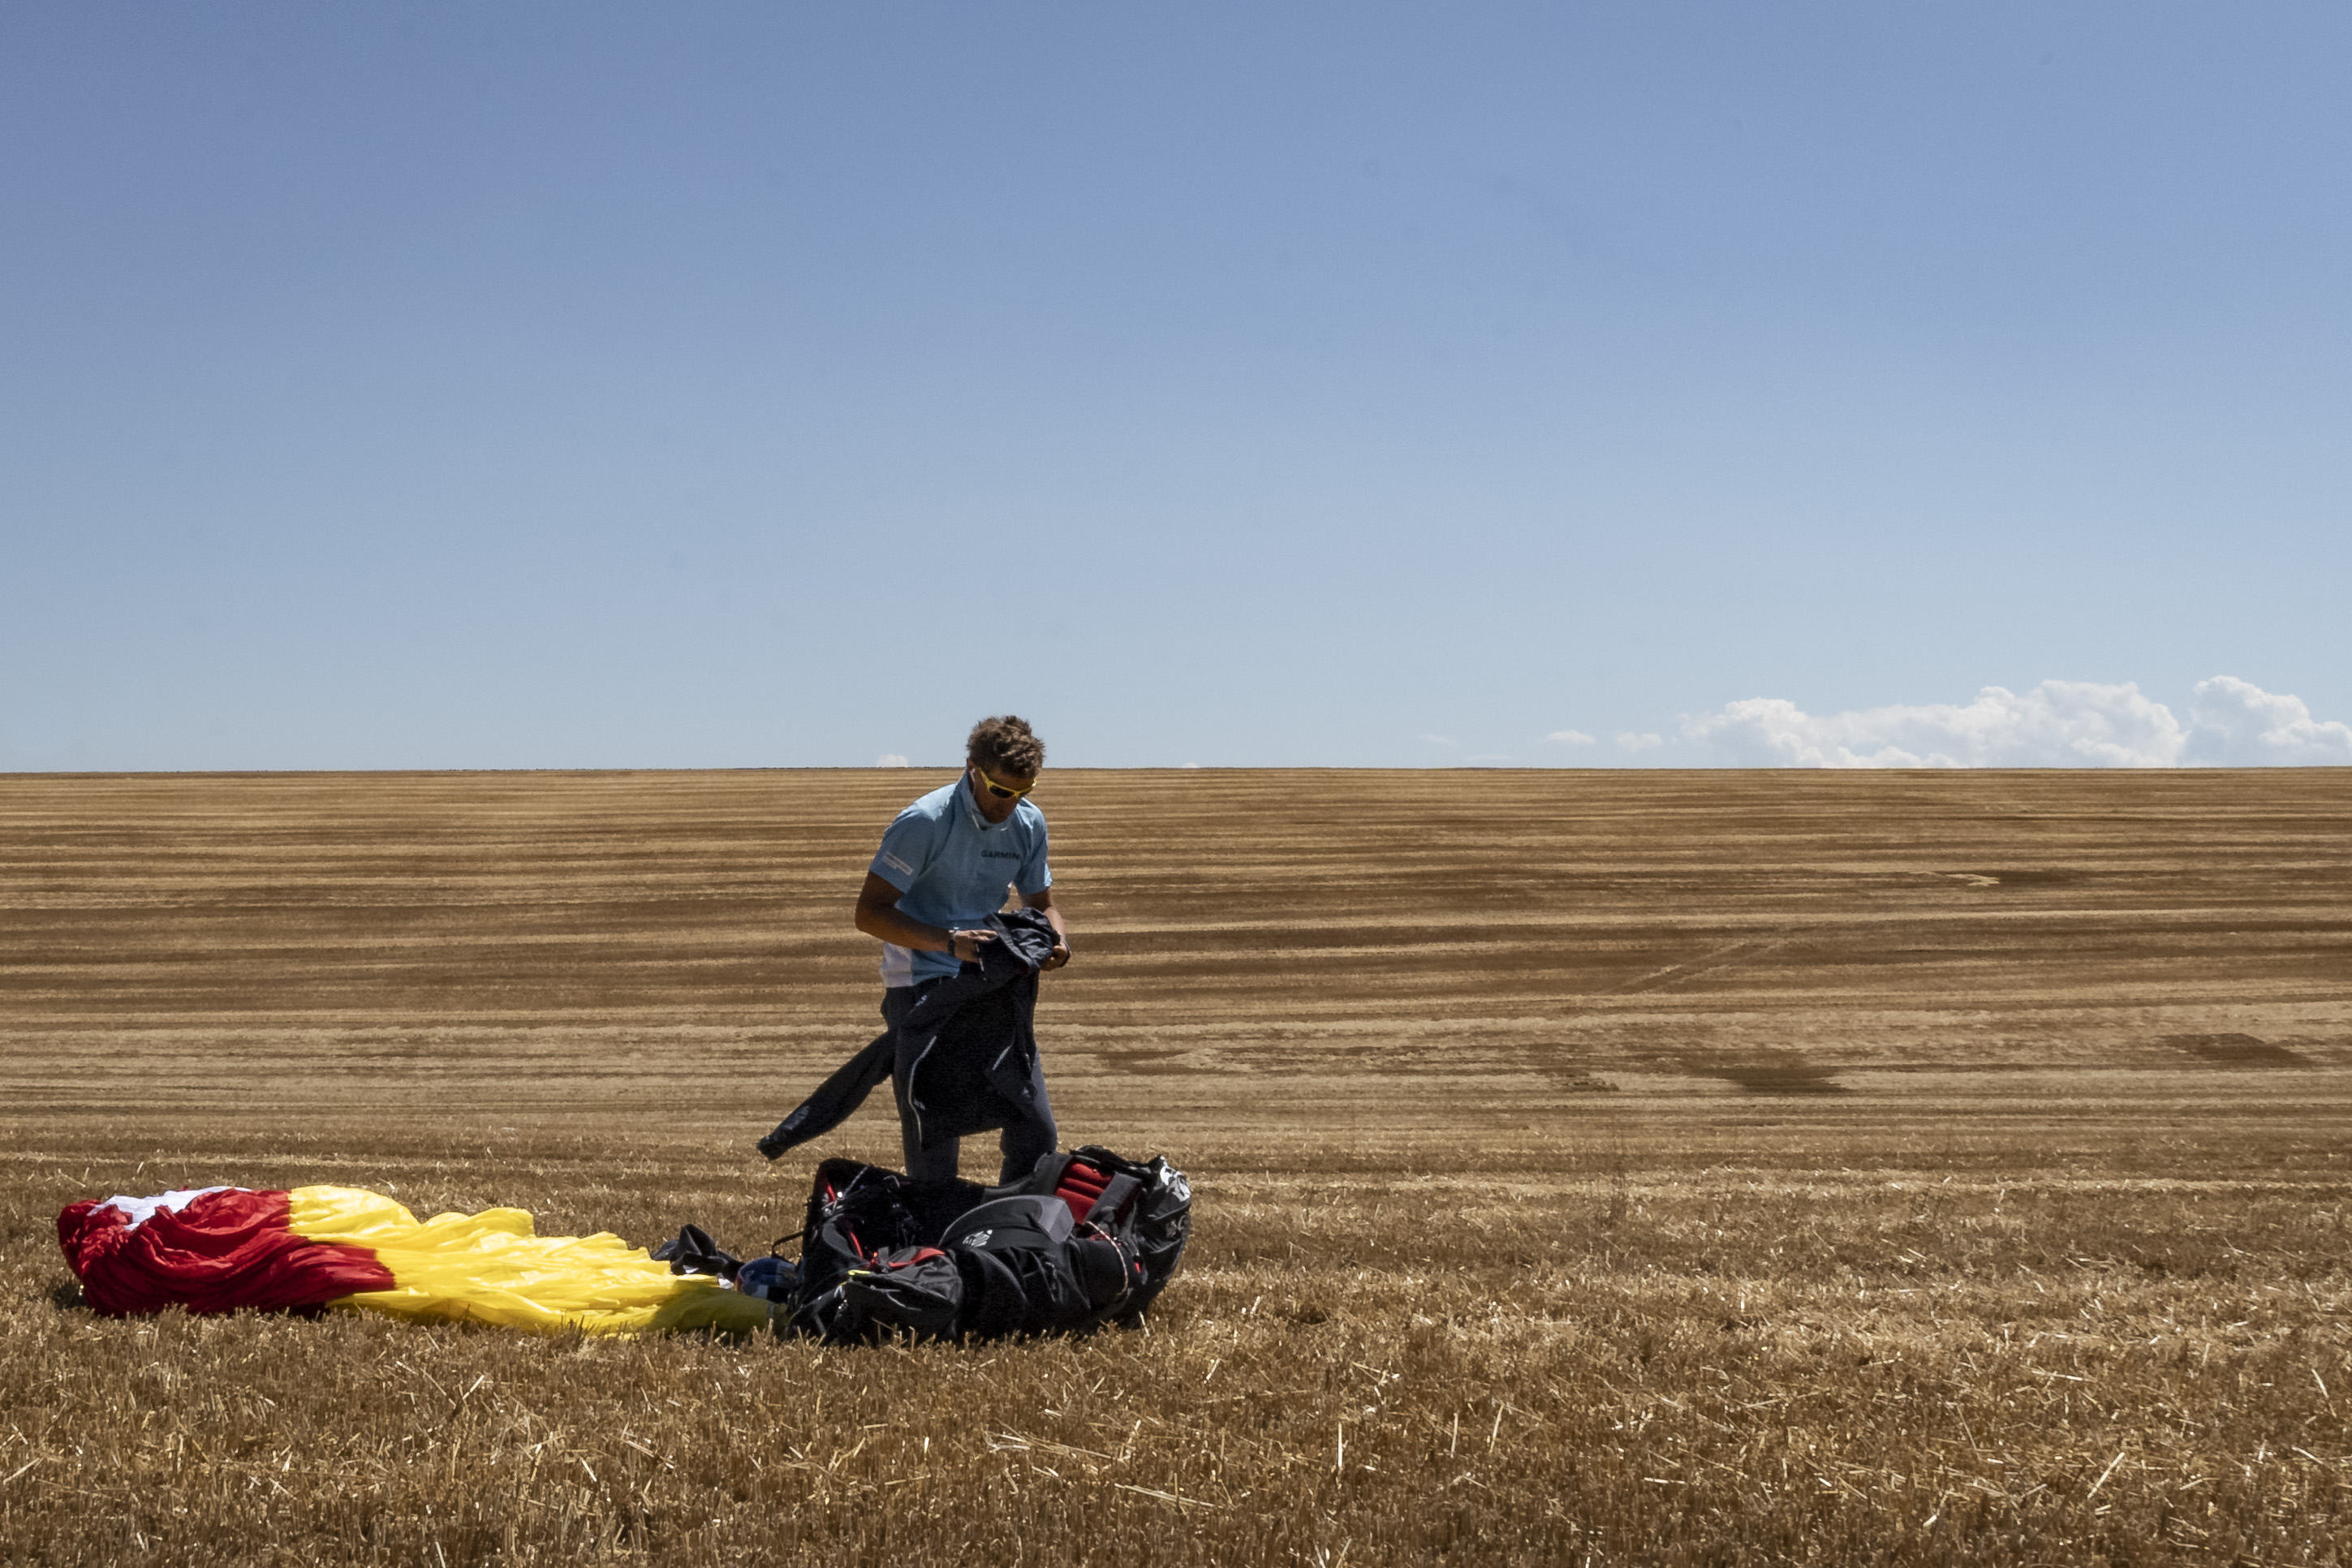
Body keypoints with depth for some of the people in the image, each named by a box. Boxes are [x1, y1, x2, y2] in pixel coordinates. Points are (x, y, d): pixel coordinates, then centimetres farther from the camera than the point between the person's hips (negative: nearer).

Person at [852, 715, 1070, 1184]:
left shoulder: (1029, 823, 6)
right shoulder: (925, 821, -14)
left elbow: (1039, 902, 20)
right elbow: (870, 912, -16)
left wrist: (1056, 938, -4)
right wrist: (950, 942, -28)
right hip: (920, 988, -6)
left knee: (1036, 1134, 3)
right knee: (932, 1150, -8)